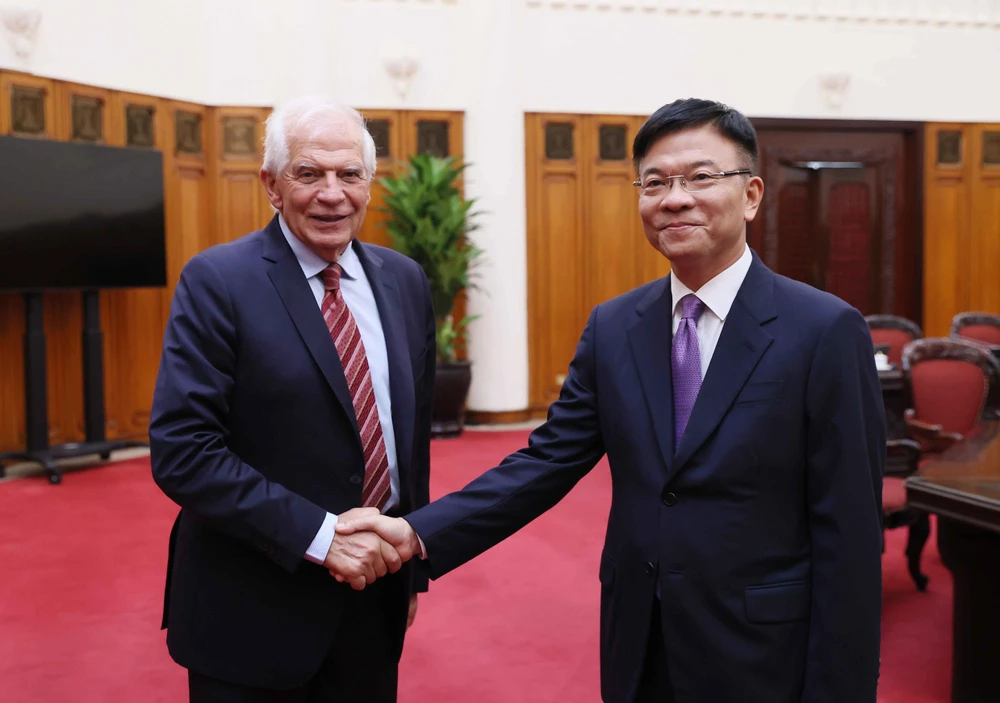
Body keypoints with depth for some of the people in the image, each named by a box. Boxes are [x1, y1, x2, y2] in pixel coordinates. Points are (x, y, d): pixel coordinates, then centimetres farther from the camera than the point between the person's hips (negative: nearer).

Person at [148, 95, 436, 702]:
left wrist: (410, 563, 13)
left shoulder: (405, 281, 4)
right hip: (255, 606, -4)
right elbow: (180, 451, -18)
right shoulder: (217, 282, -12)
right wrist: (318, 535, -22)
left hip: (375, 587, 5)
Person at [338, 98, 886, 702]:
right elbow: (548, 461, -1)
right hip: (638, 652, 4)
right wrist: (419, 534, -13)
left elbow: (849, 534, -12)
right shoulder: (612, 328, 2)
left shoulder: (826, 332, -12)